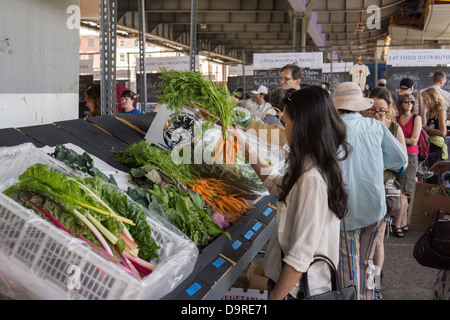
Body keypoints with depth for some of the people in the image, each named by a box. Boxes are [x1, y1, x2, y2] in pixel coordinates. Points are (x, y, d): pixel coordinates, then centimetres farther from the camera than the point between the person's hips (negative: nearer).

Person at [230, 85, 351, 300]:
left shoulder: (312, 180, -28)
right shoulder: (314, 167, 1)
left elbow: (300, 256, -27)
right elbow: (278, 184, 20)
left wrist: (275, 296, -18)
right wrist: (247, 147, 18)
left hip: (296, 288, -8)